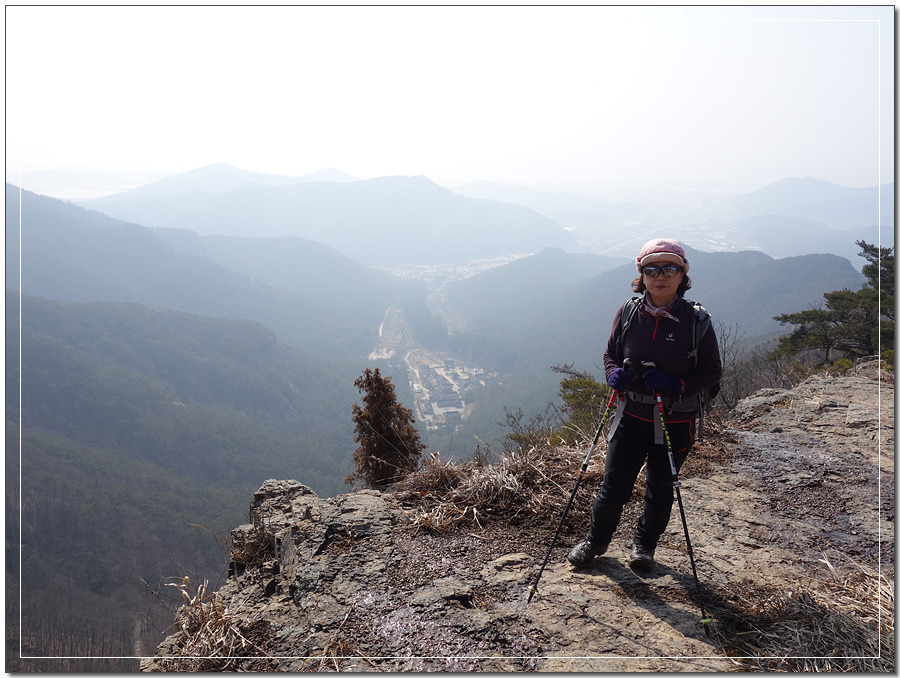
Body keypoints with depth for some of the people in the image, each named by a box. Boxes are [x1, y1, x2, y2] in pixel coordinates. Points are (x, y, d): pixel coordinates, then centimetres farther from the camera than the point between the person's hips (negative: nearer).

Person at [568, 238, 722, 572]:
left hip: (675, 423, -1)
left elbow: (712, 371, -3)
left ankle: (644, 545, 43)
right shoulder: (628, 312, -4)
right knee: (613, 489, 3)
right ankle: (596, 540, 32)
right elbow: (610, 354, 9)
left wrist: (677, 385, -21)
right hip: (632, 418, 1)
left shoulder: (695, 320, -11)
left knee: (660, 491, 16)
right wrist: (615, 374, -14)